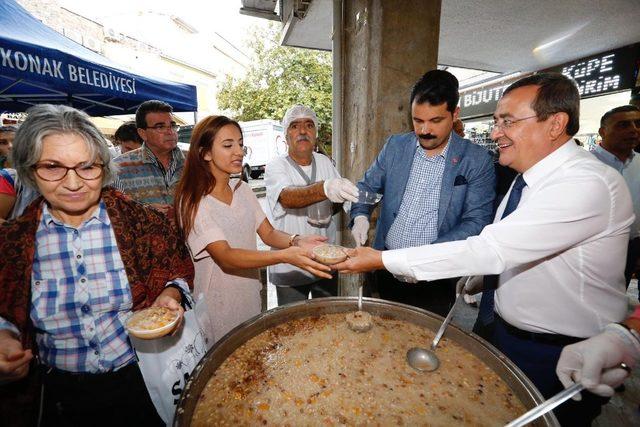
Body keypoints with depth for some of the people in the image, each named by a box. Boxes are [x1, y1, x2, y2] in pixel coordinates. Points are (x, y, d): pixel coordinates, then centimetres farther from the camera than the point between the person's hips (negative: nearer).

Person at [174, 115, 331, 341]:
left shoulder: (243, 189, 1)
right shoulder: (193, 202, -18)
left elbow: (268, 233, -3)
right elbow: (226, 257, -28)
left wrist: (296, 241, -25)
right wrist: (285, 256, -42)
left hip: (250, 296, 6)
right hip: (217, 304, -5)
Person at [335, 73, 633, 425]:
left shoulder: (588, 184, -28)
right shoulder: (530, 175, 2)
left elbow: (488, 249, -34)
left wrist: (382, 259, -32)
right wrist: (485, 272, -4)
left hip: (560, 358, -7)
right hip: (507, 330, 8)